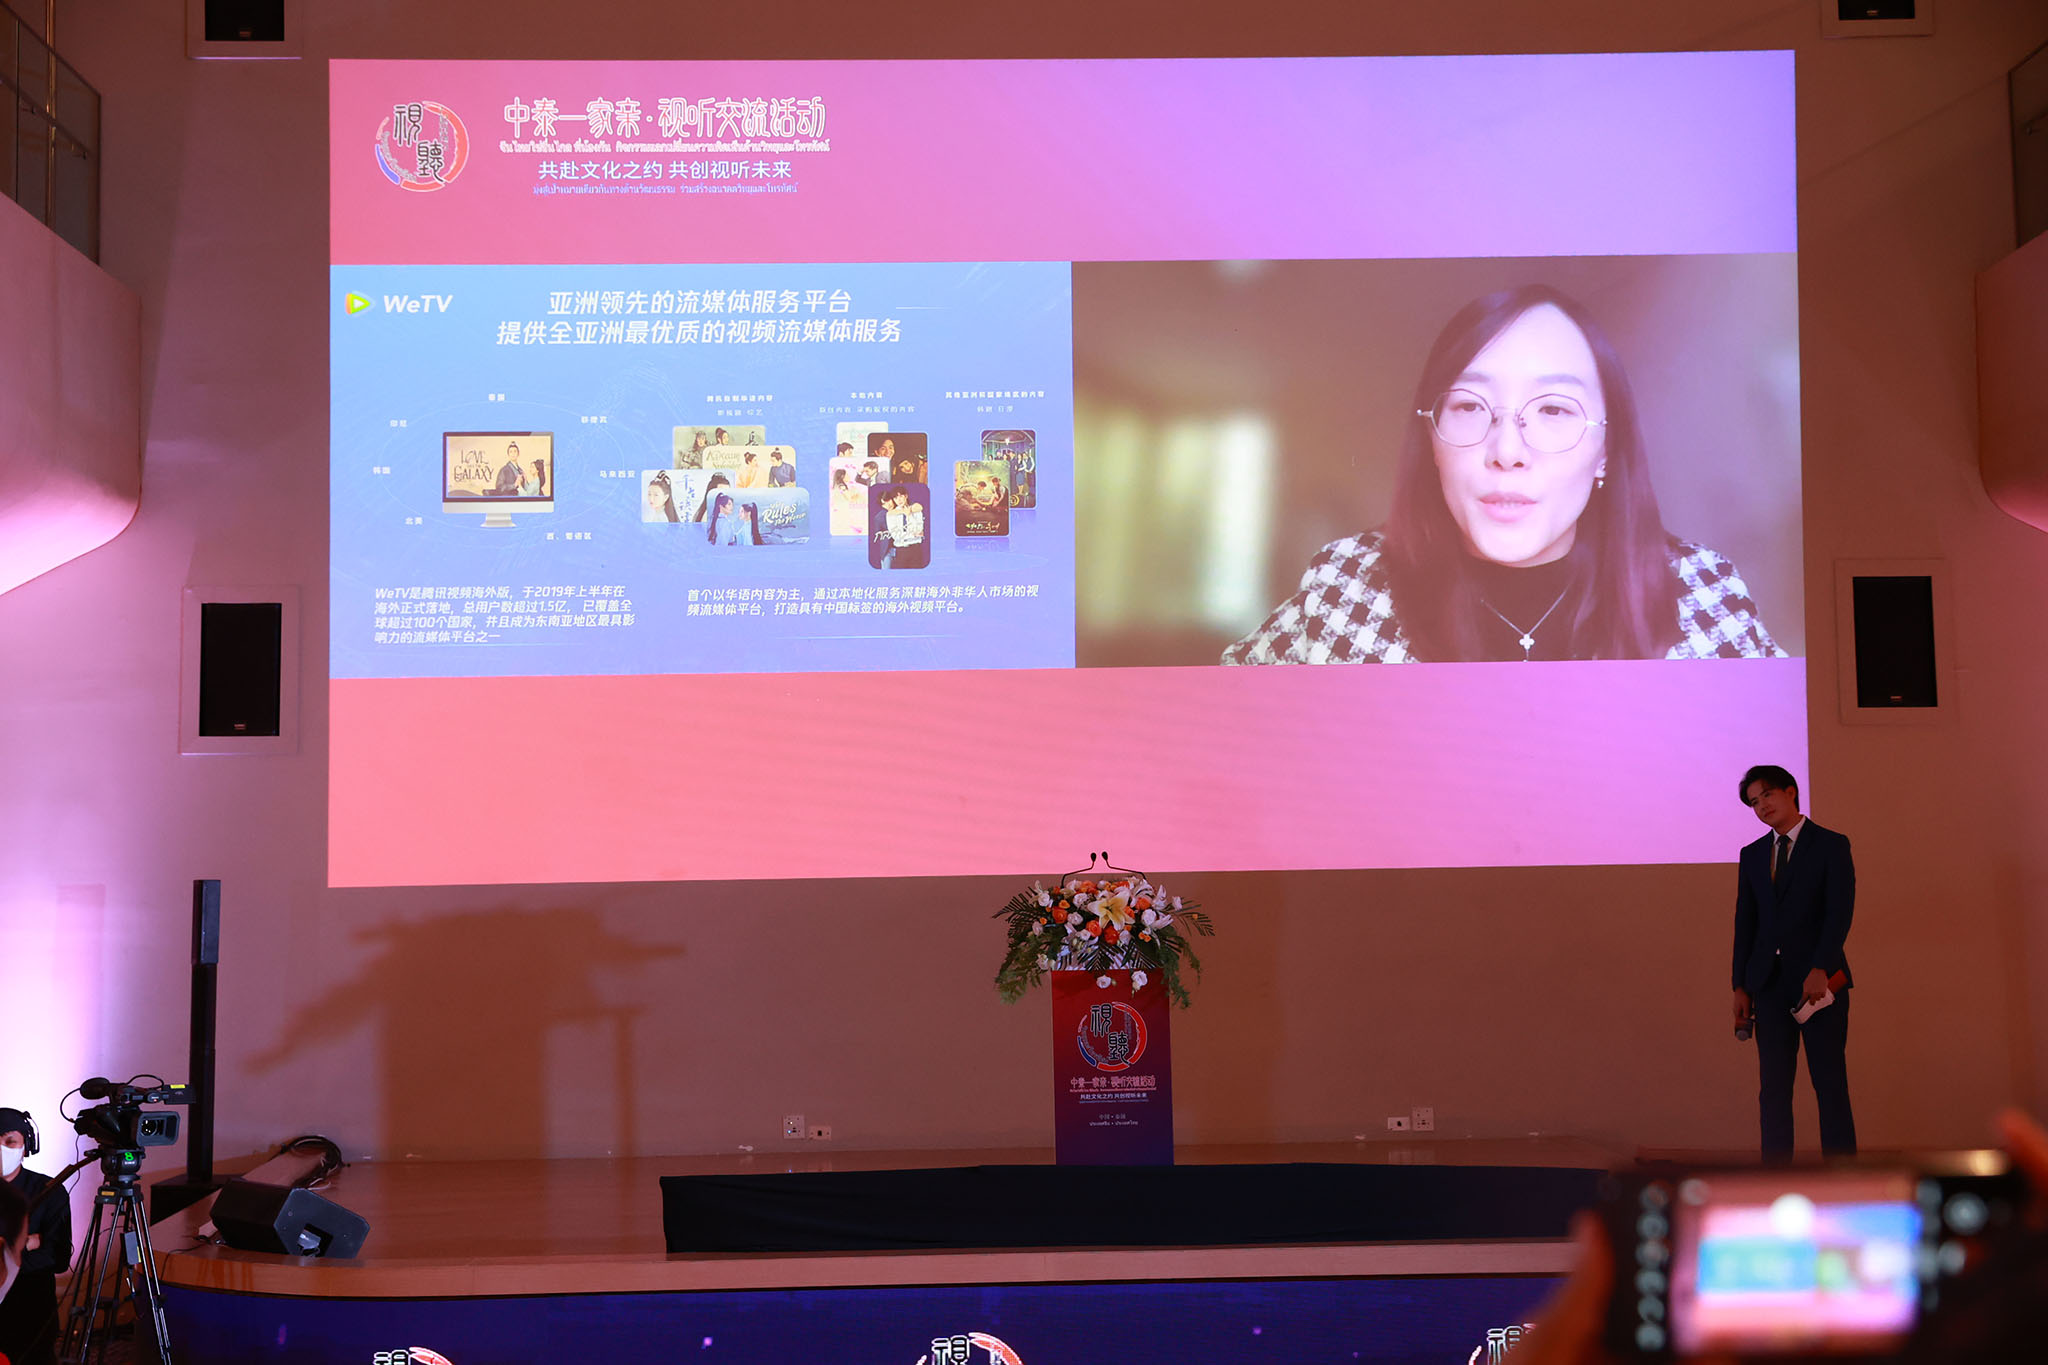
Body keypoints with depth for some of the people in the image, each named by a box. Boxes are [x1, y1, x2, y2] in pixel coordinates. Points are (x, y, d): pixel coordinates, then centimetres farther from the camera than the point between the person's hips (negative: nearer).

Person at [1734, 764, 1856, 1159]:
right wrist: (1741, 986, 6)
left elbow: (1840, 912, -9)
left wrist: (1819, 970, -20)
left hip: (1819, 980, -4)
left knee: (1830, 1085, -3)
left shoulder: (1831, 845, 1)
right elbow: (1745, 923, 13)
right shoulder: (1752, 854, 15)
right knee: (1773, 1088, 2)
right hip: (1770, 984, 4)